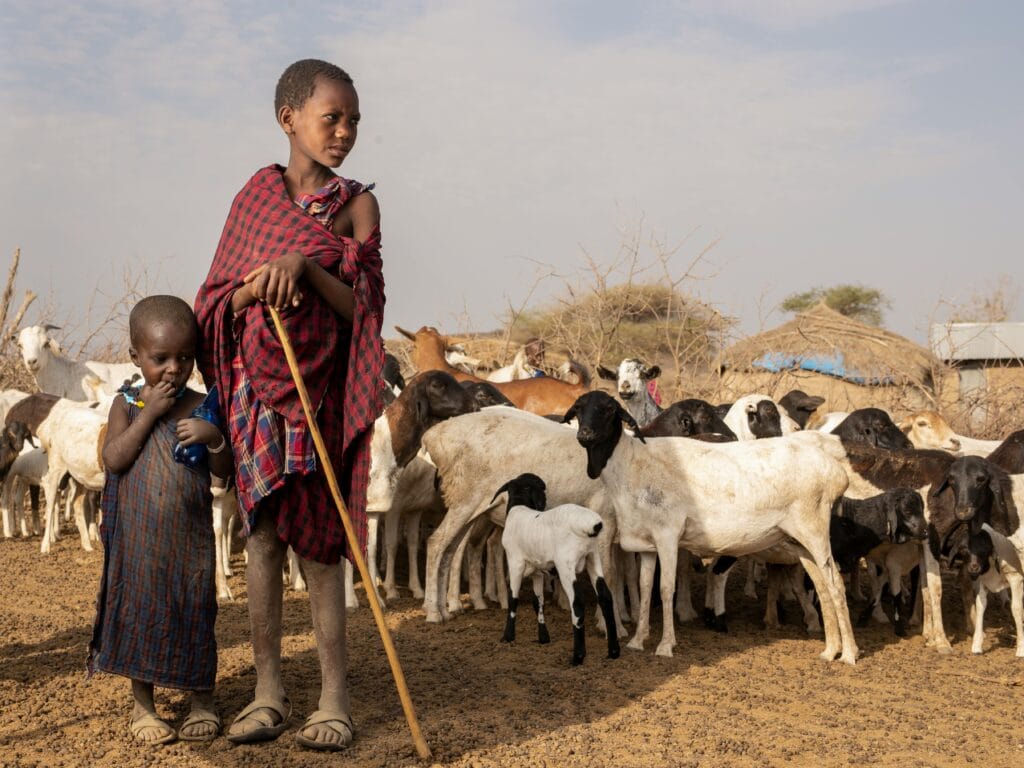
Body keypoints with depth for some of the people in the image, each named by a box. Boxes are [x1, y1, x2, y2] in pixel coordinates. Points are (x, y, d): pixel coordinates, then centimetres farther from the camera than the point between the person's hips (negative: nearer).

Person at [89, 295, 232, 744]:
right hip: (137, 537, 0)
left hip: (189, 537, 0)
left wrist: (214, 436, -19)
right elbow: (113, 459, -14)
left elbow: (224, 471, 0)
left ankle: (201, 701, 22)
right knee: (139, 612, 7)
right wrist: (149, 413, -17)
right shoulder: (126, 404, -1)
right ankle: (143, 706, 20)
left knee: (193, 613, 6)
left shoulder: (202, 407, -1)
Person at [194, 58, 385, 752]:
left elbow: (363, 308, -7)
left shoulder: (357, 205, 0)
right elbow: (219, 300, 7)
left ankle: (335, 696, 9)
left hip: (322, 390, -2)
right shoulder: (257, 194, 6)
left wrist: (306, 266, -22)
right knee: (263, 536, 6)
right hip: (259, 388, 3)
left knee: (318, 541, -1)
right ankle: (269, 692, 16)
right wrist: (254, 289, -14)